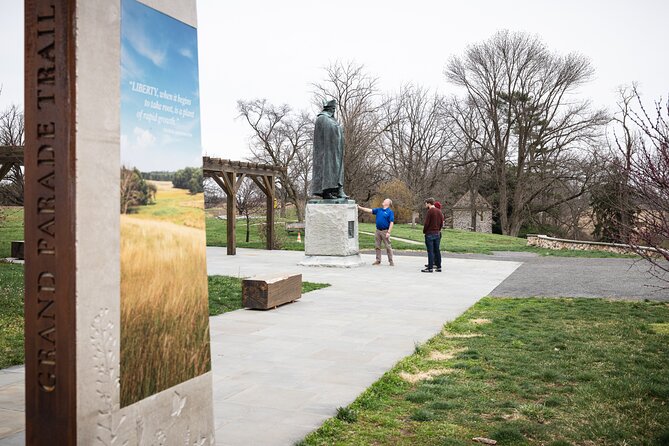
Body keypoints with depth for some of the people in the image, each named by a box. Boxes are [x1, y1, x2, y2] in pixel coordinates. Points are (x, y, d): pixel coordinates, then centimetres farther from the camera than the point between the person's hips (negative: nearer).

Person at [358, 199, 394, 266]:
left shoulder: (390, 212, -6)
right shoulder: (378, 210, 12)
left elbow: (391, 223, -11)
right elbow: (369, 210, 10)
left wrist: (388, 232, -18)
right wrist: (360, 207, 3)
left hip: (385, 231, -6)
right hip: (378, 231, 6)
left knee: (388, 247, -2)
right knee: (377, 246, 8)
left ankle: (391, 261, 5)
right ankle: (378, 260, 16)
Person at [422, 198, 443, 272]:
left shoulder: (430, 211, -12)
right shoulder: (439, 211, 11)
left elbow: (426, 223, -14)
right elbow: (442, 222, 11)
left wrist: (424, 231, -2)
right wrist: (438, 229, 15)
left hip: (430, 233, -7)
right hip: (437, 233, 7)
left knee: (430, 251, -6)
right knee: (437, 250, 10)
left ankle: (430, 267, -6)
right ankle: (439, 267, 12)